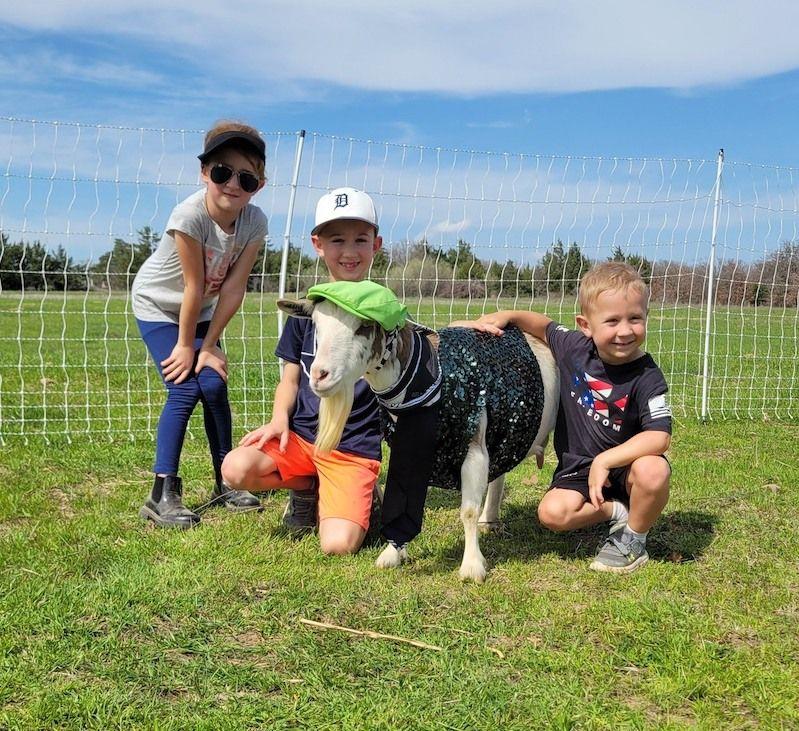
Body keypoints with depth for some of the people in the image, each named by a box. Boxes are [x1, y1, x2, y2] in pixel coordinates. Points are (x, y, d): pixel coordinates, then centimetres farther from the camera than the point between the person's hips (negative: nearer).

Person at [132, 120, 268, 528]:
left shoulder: (255, 222, -20)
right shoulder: (189, 215, -33)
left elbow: (233, 288, -18)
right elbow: (194, 285, -26)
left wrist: (208, 346, -16)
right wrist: (185, 344, -18)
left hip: (200, 311, 4)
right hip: (159, 305, -4)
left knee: (214, 384, -7)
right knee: (184, 389, -15)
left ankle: (225, 484, 8)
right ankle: (163, 495, -10)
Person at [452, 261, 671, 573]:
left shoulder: (647, 377, -21)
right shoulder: (574, 347, -10)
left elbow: (659, 436, -29)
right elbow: (543, 325, 11)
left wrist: (605, 460, -35)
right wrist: (506, 316, -6)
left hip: (624, 463, -3)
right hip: (577, 468, 3)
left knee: (653, 471, -36)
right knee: (552, 512, -22)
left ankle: (633, 538, -7)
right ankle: (615, 510, 6)